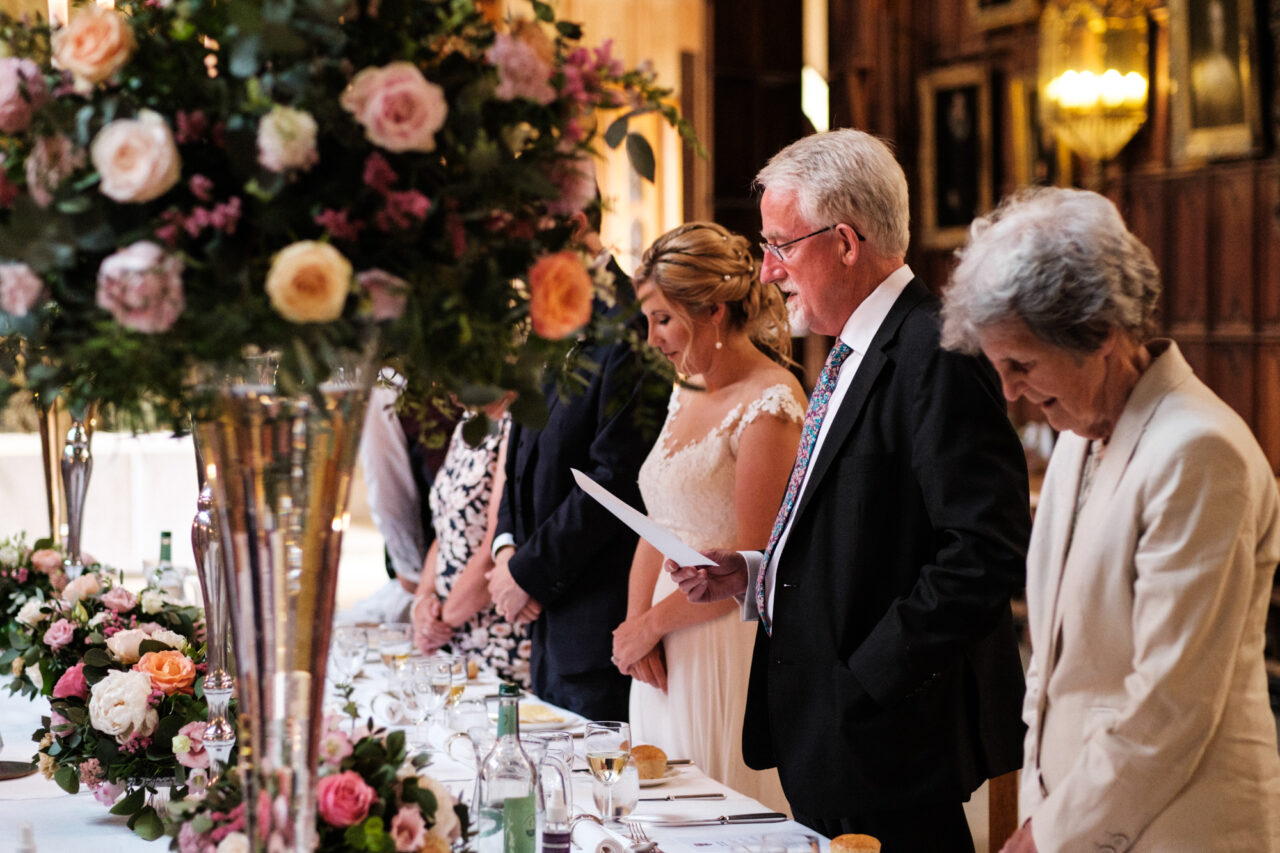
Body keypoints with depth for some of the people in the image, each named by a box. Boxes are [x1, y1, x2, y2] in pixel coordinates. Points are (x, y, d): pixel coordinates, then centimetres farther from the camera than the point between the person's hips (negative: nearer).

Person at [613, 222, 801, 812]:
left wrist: (651, 623, -7)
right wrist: (635, 624, -3)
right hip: (666, 656, 8)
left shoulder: (770, 404, -12)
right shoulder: (687, 395, 14)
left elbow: (752, 560, -15)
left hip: (730, 650, -8)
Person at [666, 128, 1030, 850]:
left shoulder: (937, 355, -16)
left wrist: (869, 678, -20)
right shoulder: (850, 355, 15)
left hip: (888, 742, -9)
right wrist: (751, 576, 9)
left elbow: (987, 552, -23)